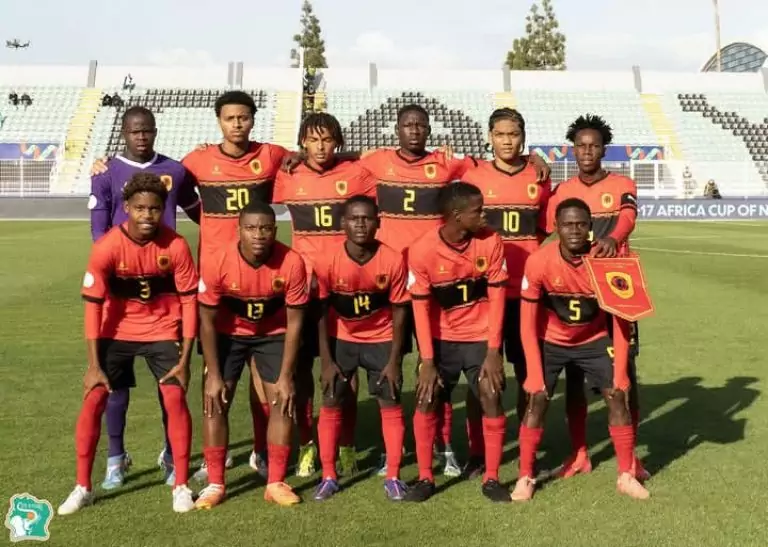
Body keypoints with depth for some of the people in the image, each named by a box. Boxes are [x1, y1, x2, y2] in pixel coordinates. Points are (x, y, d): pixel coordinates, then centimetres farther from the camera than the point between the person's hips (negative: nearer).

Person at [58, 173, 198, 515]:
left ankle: (181, 486, 4)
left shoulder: (176, 246, -19)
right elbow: (93, 305, -15)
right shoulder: (106, 248, -21)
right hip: (117, 331, 0)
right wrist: (94, 365, -16)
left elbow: (189, 301, -11)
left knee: (175, 399, -12)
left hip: (162, 330, 0)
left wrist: (185, 359, -13)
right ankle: (82, 487, 10)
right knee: (94, 401, -6)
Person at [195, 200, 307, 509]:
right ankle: (215, 484, 5)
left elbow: (294, 322, -17)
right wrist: (213, 374, -16)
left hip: (273, 334, 0)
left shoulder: (292, 263, -28)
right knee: (215, 403, -7)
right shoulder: (217, 263, -29)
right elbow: (207, 321, -16)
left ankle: (276, 483, 6)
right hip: (228, 334, 0)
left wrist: (286, 376, -16)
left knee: (282, 402, -6)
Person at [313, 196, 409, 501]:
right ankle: (328, 476, 14)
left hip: (381, 339, 0)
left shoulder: (392, 260, -22)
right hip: (341, 339, 0)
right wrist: (326, 360, -11)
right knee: (331, 405, 0)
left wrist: (394, 359, -11)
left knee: (391, 404, -2)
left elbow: (399, 311, -11)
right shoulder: (329, 261, -22)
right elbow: (322, 312, -11)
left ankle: (393, 477, 11)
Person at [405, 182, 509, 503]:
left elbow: (496, 298, -9)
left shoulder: (491, 242, -14)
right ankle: (425, 478, 11)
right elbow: (421, 307, -12)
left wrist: (493, 352, -13)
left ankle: (491, 479, 9)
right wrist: (427, 361, -14)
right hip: (441, 339, 0)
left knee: (492, 402, -6)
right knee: (425, 403, -4)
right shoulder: (422, 251, -18)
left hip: (481, 338, 0)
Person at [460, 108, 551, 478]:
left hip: (526, 289, 2)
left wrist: (523, 258, 2)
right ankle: (476, 451, 12)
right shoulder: (473, 176, 1)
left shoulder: (539, 178, 6)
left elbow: (542, 231, 14)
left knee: (528, 370, 7)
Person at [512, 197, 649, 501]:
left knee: (617, 397, -6)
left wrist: (619, 372, -17)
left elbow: (620, 322, -15)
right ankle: (525, 477, 4)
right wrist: (535, 374, -20)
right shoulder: (538, 262, -26)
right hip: (550, 342, -1)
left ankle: (626, 476, 10)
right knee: (536, 401, -10)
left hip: (594, 340, 1)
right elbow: (528, 324, -18)